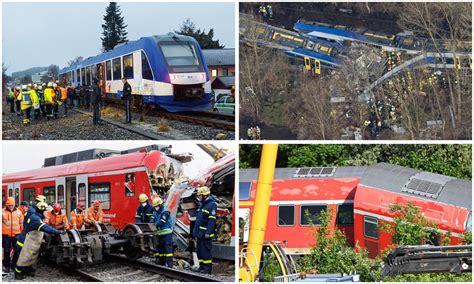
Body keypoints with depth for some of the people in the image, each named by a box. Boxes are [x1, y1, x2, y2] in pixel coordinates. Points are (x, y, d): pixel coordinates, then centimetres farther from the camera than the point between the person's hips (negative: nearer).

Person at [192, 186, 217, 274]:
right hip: (200, 233, 9)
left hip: (206, 234, -9)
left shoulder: (212, 205, -12)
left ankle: (208, 268, -4)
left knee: (206, 251, -8)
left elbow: (212, 220, -19)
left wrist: (208, 232, -24)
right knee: (199, 250, 12)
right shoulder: (202, 205, 18)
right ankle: (202, 266, 21)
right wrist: (195, 231, 20)